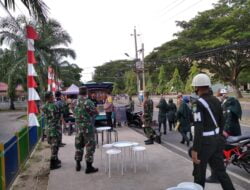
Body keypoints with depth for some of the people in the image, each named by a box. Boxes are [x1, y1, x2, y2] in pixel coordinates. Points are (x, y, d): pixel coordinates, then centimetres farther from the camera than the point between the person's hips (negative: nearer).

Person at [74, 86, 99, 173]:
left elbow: (74, 113, 12)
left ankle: (78, 165, 26)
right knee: (90, 146, 1)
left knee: (78, 145, 17)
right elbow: (95, 112, -10)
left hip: (78, 126, 7)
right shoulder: (88, 102, -17)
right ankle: (89, 167, 4)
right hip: (87, 126, -7)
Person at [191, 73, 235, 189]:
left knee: (199, 172, 10)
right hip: (217, 139, 7)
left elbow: (199, 128, -24)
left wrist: (195, 149, -22)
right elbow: (221, 122, 14)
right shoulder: (216, 101, 6)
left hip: (205, 141, -7)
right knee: (220, 170, 17)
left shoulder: (198, 103, -19)